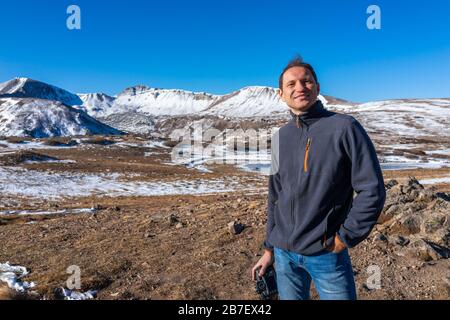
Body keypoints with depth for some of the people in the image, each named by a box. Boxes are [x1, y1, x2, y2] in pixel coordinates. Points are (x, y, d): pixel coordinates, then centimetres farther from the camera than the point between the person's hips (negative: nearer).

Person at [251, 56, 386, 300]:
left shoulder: (344, 128, -10)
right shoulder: (281, 137, 4)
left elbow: (372, 190, -10)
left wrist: (344, 238, -9)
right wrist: (269, 248, 11)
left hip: (327, 255, -4)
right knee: (290, 297, 18)